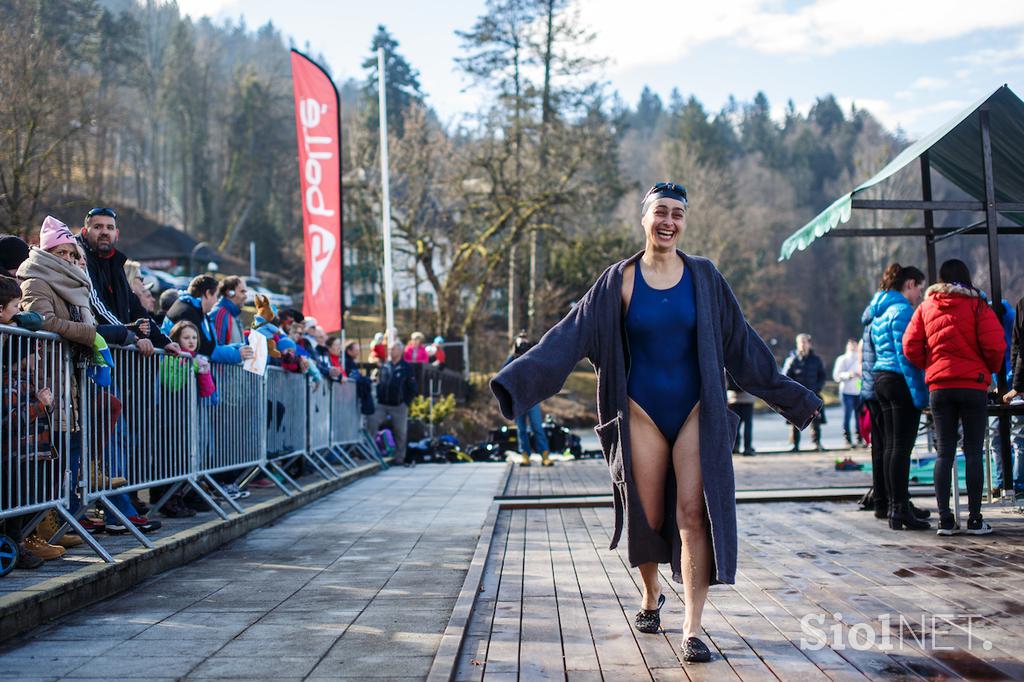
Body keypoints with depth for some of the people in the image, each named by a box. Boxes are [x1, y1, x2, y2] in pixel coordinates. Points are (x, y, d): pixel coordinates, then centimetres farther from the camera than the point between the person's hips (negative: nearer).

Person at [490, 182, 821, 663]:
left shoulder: (704, 277, 3)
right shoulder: (619, 281, 0)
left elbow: (742, 345, 9)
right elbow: (571, 335, -7)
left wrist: (792, 397, 13)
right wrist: (516, 381, -16)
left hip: (695, 414, 0)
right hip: (642, 415, 0)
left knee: (694, 515, -11)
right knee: (646, 518, 6)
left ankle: (692, 630, -7)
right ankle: (651, 596, 35)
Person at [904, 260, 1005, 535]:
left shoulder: (925, 308, 7)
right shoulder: (977, 306, -2)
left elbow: (910, 347, 1)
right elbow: (994, 346, -9)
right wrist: (990, 370, 9)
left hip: (938, 387, 3)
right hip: (974, 386, -3)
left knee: (944, 453, 6)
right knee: (974, 452, 2)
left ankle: (945, 519, 3)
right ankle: (975, 519, 1)